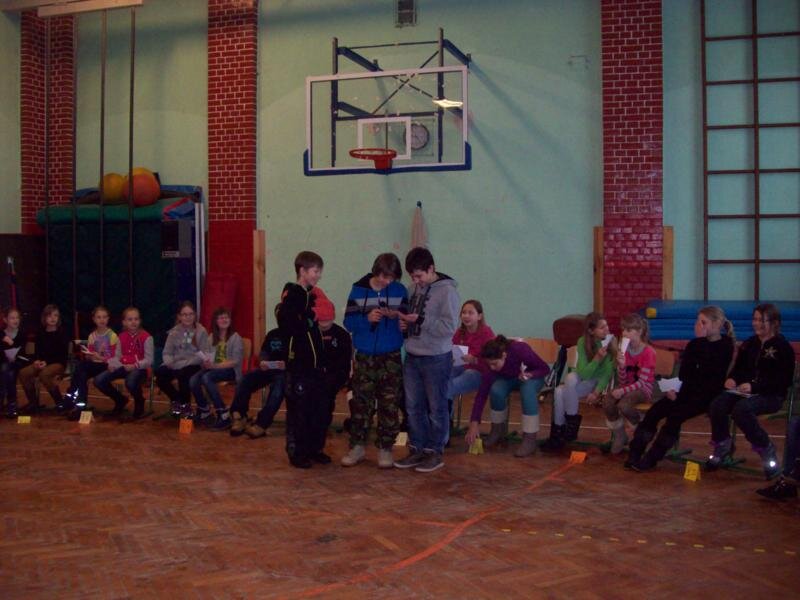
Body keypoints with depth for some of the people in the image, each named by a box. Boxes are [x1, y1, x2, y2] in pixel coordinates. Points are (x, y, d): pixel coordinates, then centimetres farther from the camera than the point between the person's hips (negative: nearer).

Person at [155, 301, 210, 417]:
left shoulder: (201, 331, -5)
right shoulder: (174, 332, 7)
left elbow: (203, 354, -11)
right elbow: (167, 352, 8)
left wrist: (182, 363, -20)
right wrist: (170, 362, -16)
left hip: (193, 365, -3)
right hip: (175, 366, 4)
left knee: (183, 373, -37)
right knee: (159, 372, -26)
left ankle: (184, 404, -9)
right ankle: (176, 399, 1)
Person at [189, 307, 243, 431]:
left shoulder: (235, 338, -3)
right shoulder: (213, 336, 15)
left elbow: (235, 361, -13)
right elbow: (209, 355, 11)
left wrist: (214, 366, -23)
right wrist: (206, 362, -14)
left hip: (230, 370, -5)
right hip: (214, 368, 5)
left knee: (206, 378, -34)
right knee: (193, 380, -24)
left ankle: (224, 416, -28)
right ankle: (204, 412, 0)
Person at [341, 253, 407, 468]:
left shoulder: (400, 290, 0)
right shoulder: (358, 290, -2)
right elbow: (348, 321, -2)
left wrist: (397, 316, -17)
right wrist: (366, 318, -21)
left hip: (391, 357, 0)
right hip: (365, 356, 0)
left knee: (389, 404, 3)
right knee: (361, 403, 5)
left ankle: (385, 449, 14)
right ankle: (357, 446, 18)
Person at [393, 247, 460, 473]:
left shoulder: (447, 291, -13)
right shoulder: (413, 288, 6)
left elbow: (449, 327, -19)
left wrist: (420, 320, -21)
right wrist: (404, 323, -1)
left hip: (436, 359, -6)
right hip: (412, 357, 6)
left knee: (436, 408, 5)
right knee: (413, 407, 11)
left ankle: (435, 452, 16)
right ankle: (417, 449, 23)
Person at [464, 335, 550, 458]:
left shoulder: (520, 350, -36)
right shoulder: (492, 364, -26)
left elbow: (545, 368, -21)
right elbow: (481, 394, -25)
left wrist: (529, 374, -41)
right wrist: (474, 423, -32)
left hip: (533, 377, -2)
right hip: (509, 378, 2)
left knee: (528, 389, -37)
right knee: (496, 390, -31)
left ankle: (530, 439, -31)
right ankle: (498, 430, -5)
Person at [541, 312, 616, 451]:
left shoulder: (611, 341, -15)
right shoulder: (583, 342, -12)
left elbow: (608, 372, -14)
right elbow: (584, 373, -18)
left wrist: (596, 392, -25)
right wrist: (597, 358, -33)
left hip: (600, 381, -3)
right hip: (583, 378, 3)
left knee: (563, 392, -27)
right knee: (559, 391, -28)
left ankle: (571, 425, -8)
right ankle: (558, 433, -15)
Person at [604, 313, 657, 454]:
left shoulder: (648, 352, -14)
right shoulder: (624, 350, 2)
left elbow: (643, 382, -16)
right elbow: (622, 381, 1)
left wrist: (623, 391, -27)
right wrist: (621, 365, -18)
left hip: (643, 389, -5)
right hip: (627, 386, 5)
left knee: (623, 405, -34)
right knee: (607, 402, -25)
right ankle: (619, 436, -2)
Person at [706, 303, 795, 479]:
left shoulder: (783, 347, -2)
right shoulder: (749, 344, 17)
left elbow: (783, 381, -11)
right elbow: (738, 369, 22)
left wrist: (755, 386, -23)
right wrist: (731, 379, -3)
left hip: (771, 395, -5)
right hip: (745, 392, 6)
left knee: (741, 409, -35)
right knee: (716, 405, -23)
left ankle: (765, 449, -13)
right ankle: (722, 445, 0)